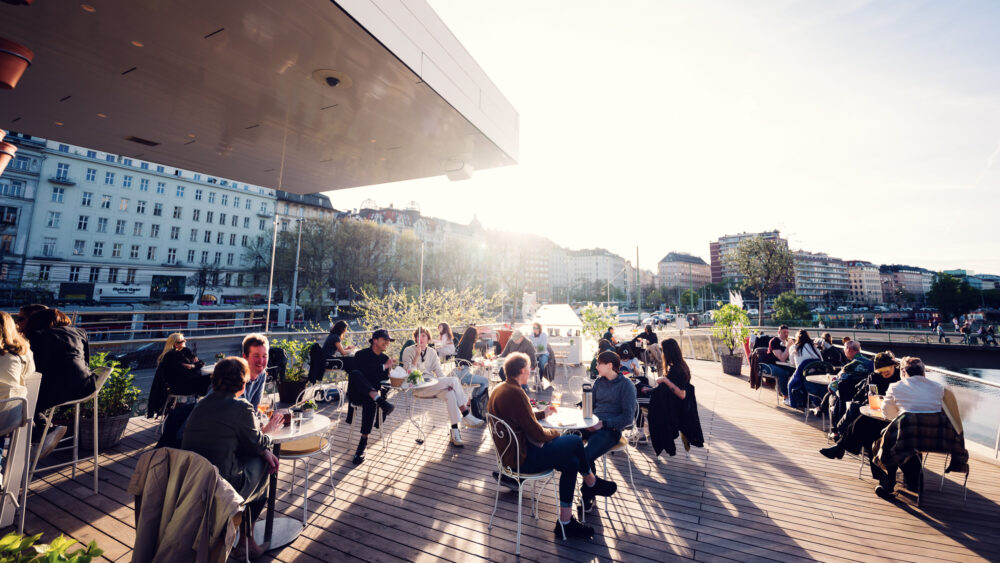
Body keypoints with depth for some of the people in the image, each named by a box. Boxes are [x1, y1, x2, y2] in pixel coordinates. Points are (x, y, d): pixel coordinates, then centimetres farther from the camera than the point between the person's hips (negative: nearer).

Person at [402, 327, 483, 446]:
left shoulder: (432, 352, 15)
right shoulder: (409, 351, 1)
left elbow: (438, 371, 12)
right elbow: (409, 372, -12)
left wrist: (446, 384, -5)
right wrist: (417, 355, -16)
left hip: (432, 386, 5)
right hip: (418, 388, -5)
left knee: (450, 394, -30)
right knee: (454, 380, -24)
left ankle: (455, 432, -28)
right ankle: (466, 415, -16)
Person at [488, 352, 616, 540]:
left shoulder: (499, 389, 6)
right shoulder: (514, 393, -25)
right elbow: (537, 433, -21)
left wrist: (543, 413, 28)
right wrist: (555, 432, -1)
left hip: (510, 452, 10)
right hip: (522, 459, -10)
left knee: (571, 463, 10)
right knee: (575, 441, -4)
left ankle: (565, 522, 18)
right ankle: (591, 483, 23)